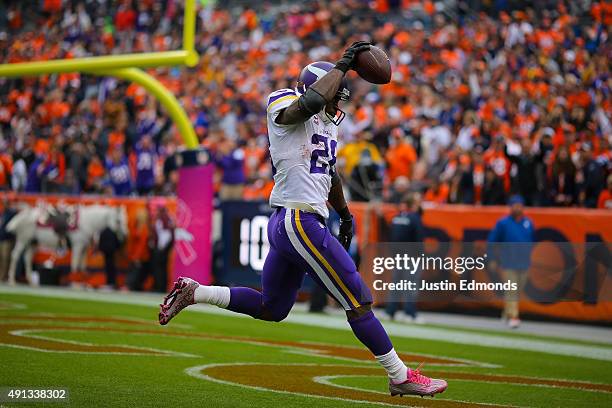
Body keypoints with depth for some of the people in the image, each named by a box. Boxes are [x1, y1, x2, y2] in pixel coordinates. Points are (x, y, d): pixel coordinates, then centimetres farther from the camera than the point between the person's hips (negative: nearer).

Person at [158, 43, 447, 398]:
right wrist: (343, 65, -20)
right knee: (358, 301, -4)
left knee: (272, 309, 19)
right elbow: (310, 101, -30)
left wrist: (345, 214, 42)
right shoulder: (283, 104, -7)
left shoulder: (328, 124, 19)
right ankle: (400, 376, 4)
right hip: (299, 222, -10)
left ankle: (193, 292, 20)